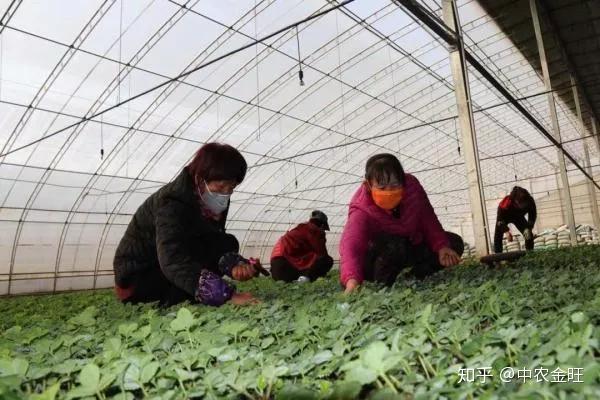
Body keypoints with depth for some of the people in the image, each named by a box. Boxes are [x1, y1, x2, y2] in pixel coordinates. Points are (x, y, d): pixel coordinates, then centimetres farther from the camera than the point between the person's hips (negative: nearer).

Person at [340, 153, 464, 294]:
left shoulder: (412, 186, -21)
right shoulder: (361, 212, -34)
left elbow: (428, 219, -10)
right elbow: (350, 244, -51)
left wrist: (441, 246, -25)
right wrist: (352, 280, -70)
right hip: (376, 256, -5)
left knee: (454, 243, -6)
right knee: (393, 246, -39)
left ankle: (414, 277, -3)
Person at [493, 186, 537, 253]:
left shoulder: (530, 202, -32)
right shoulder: (506, 202, -43)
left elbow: (532, 216, -16)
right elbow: (500, 219, -32)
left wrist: (528, 228, -31)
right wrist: (507, 231, -44)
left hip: (518, 216, 3)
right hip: (505, 217, -3)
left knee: (529, 235, -10)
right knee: (498, 236, -16)